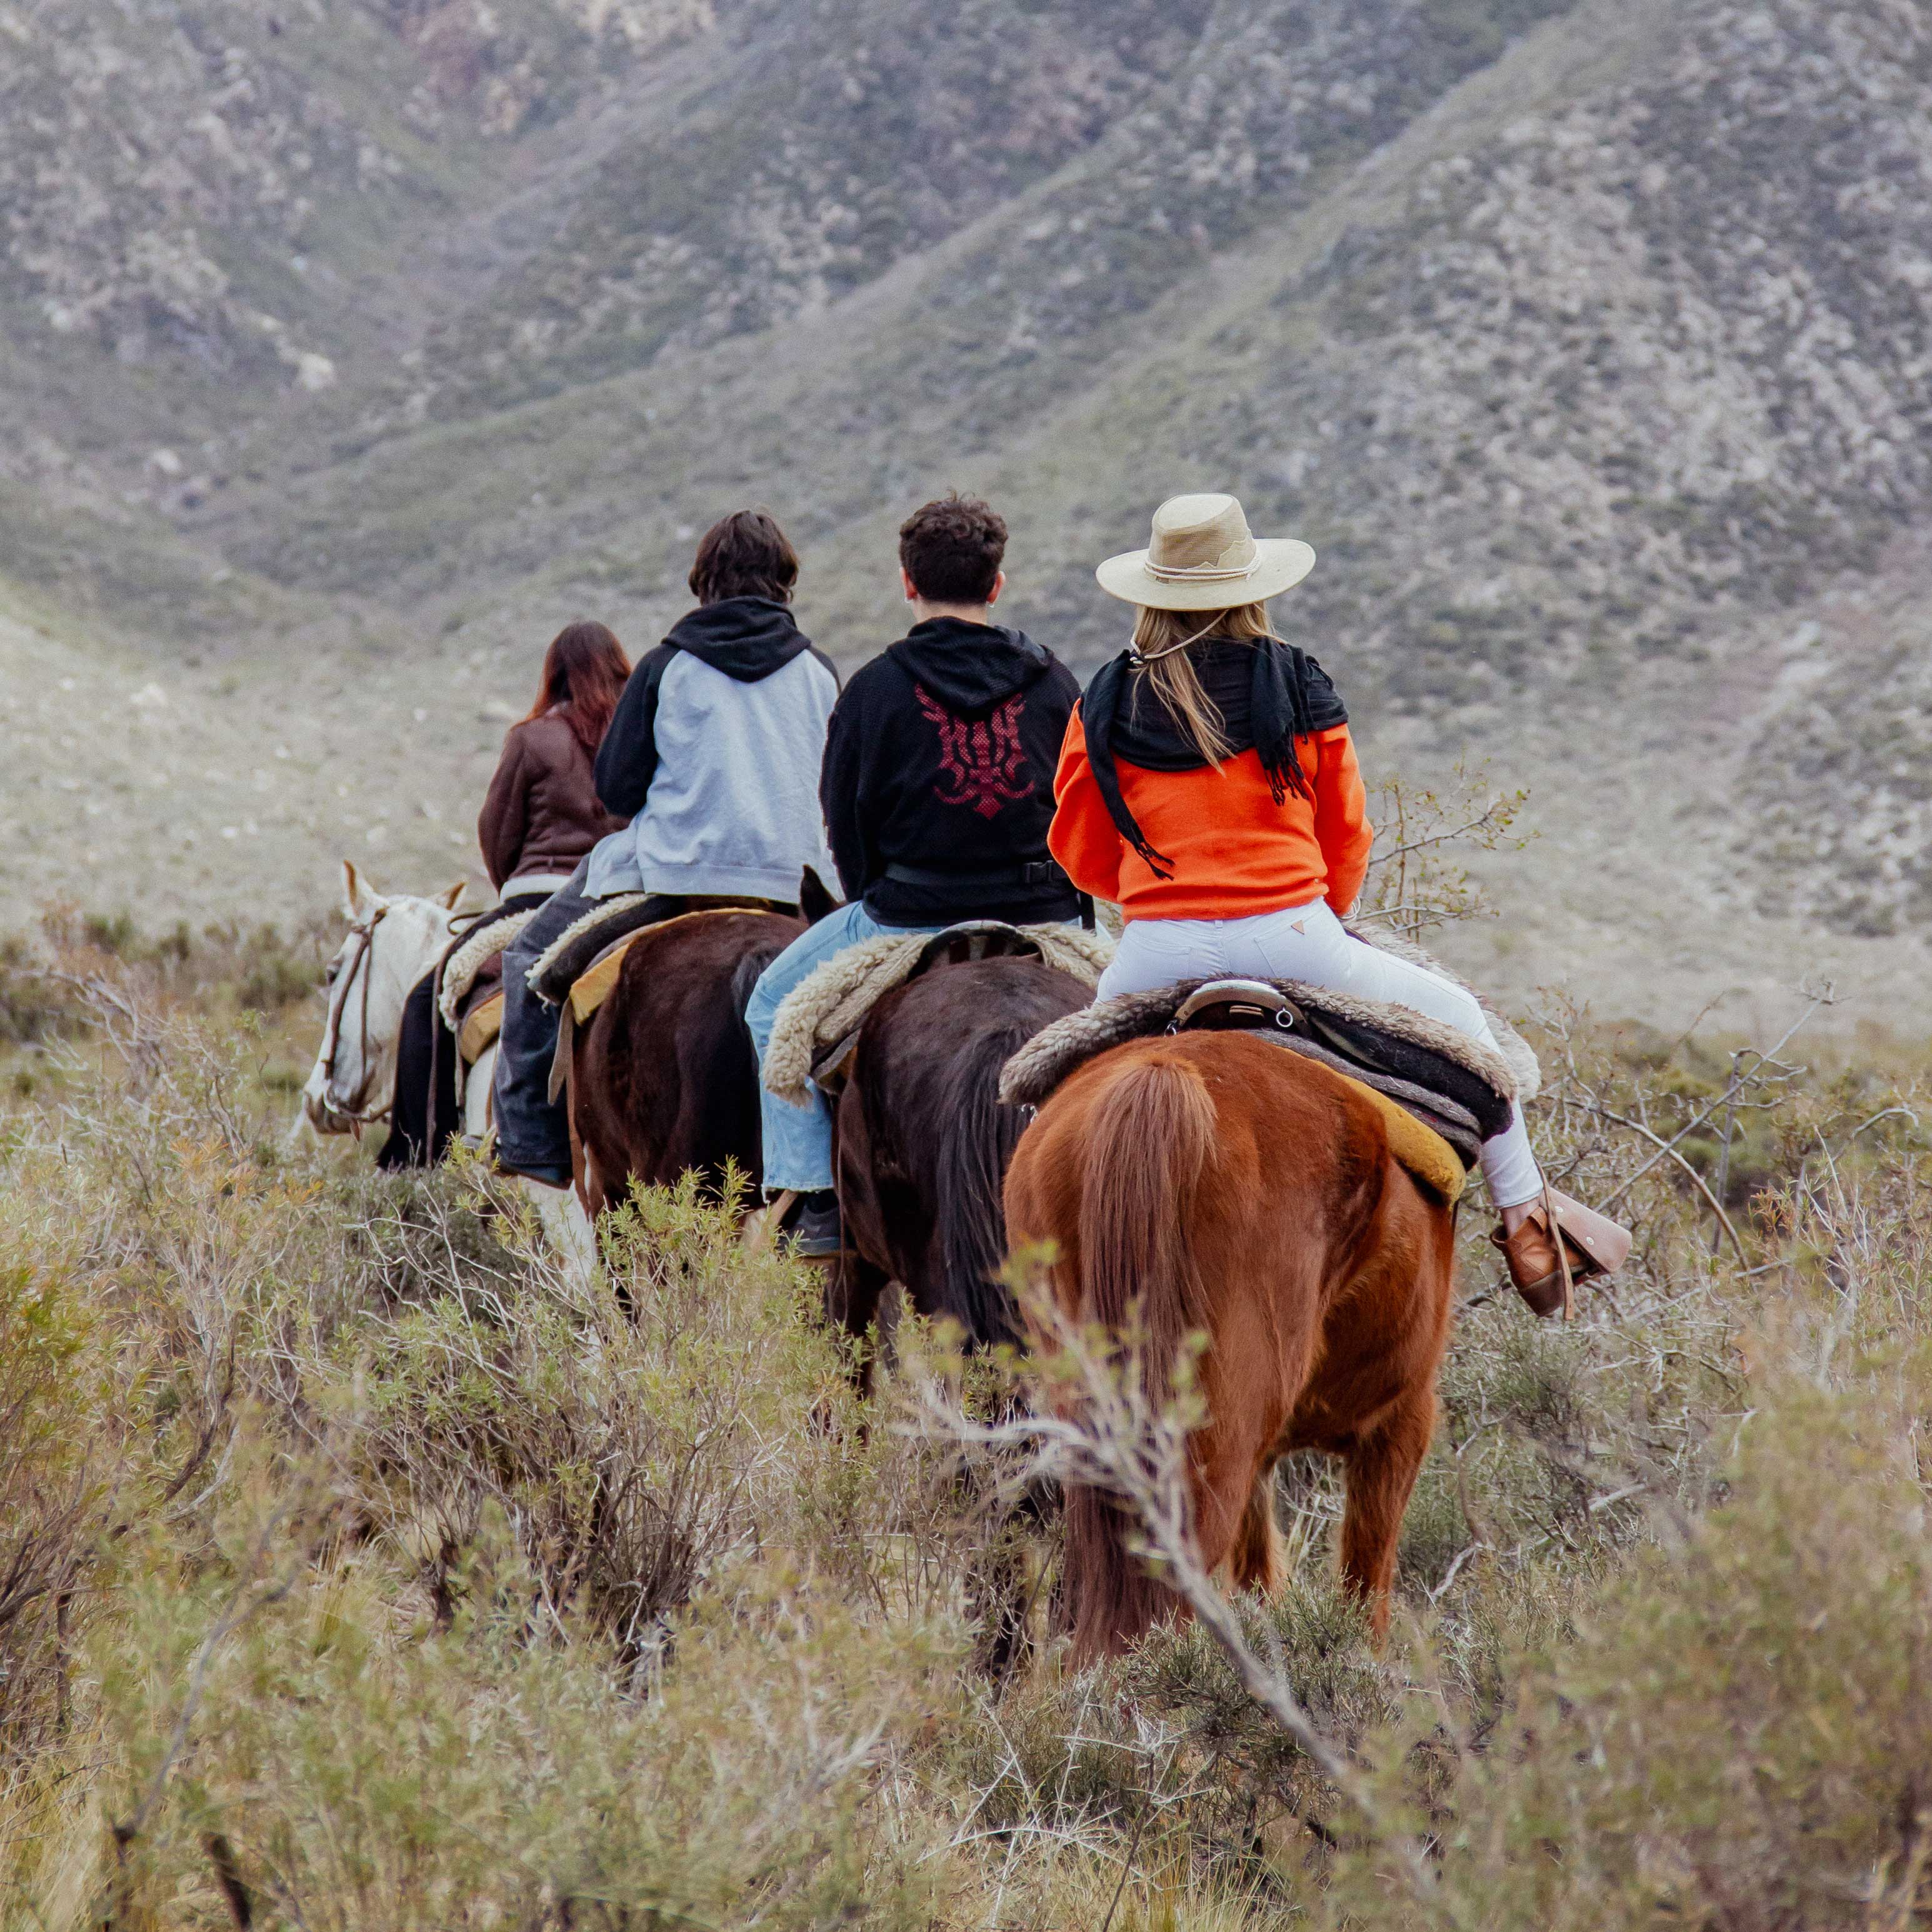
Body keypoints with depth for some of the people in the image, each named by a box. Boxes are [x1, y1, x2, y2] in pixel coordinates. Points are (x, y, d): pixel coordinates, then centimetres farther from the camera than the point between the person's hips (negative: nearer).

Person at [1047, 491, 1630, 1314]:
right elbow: (1348, 835, 9)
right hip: (1289, 935, -1)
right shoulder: (1296, 685, 2)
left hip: (1156, 948, 1)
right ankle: (1524, 1215, 23)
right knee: (1456, 1016, 20)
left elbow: (1080, 852, 9)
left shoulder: (1107, 702, 4)